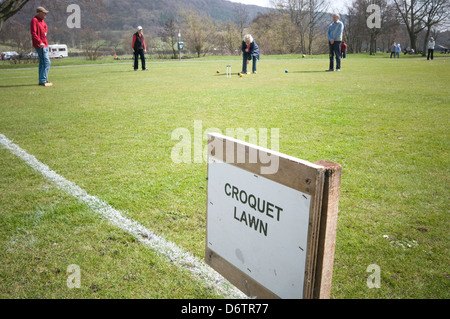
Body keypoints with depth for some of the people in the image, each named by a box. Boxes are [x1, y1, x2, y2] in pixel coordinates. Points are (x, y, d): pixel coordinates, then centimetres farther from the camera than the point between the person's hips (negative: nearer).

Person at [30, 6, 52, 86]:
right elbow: (33, 33, -21)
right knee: (47, 62, -14)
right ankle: (43, 81, -13)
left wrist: (45, 32, 20)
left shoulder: (41, 20, 15)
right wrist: (40, 42, -30)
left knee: (42, 63, 12)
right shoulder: (34, 20, -13)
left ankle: (42, 80, 18)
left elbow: (45, 26, 38)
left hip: (45, 44, 10)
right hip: (40, 45, -10)